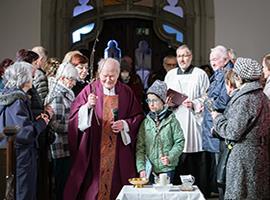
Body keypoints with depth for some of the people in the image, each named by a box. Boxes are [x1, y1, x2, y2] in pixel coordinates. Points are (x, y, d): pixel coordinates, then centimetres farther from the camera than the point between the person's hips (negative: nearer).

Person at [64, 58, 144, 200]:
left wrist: (124, 124, -8)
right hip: (93, 149, -1)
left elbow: (138, 116, 9)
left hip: (119, 152, 2)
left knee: (116, 185, 4)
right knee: (92, 185, -1)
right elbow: (75, 116, -6)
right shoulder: (90, 90, 0)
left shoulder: (126, 92, 6)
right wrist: (88, 106, -23)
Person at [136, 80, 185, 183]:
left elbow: (180, 142, -2)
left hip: (167, 168, -2)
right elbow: (140, 147, 3)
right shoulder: (146, 122, 4)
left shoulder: (171, 120, -1)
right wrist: (141, 168, -5)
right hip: (149, 170, 2)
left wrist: (170, 157, -15)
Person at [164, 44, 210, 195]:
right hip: (175, 119, 4)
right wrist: (168, 102, 1)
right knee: (176, 159, 1)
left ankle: (199, 192, 3)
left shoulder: (200, 74, 4)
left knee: (195, 160, -4)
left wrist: (194, 104, -17)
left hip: (193, 120, -3)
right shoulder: (170, 74, 17)